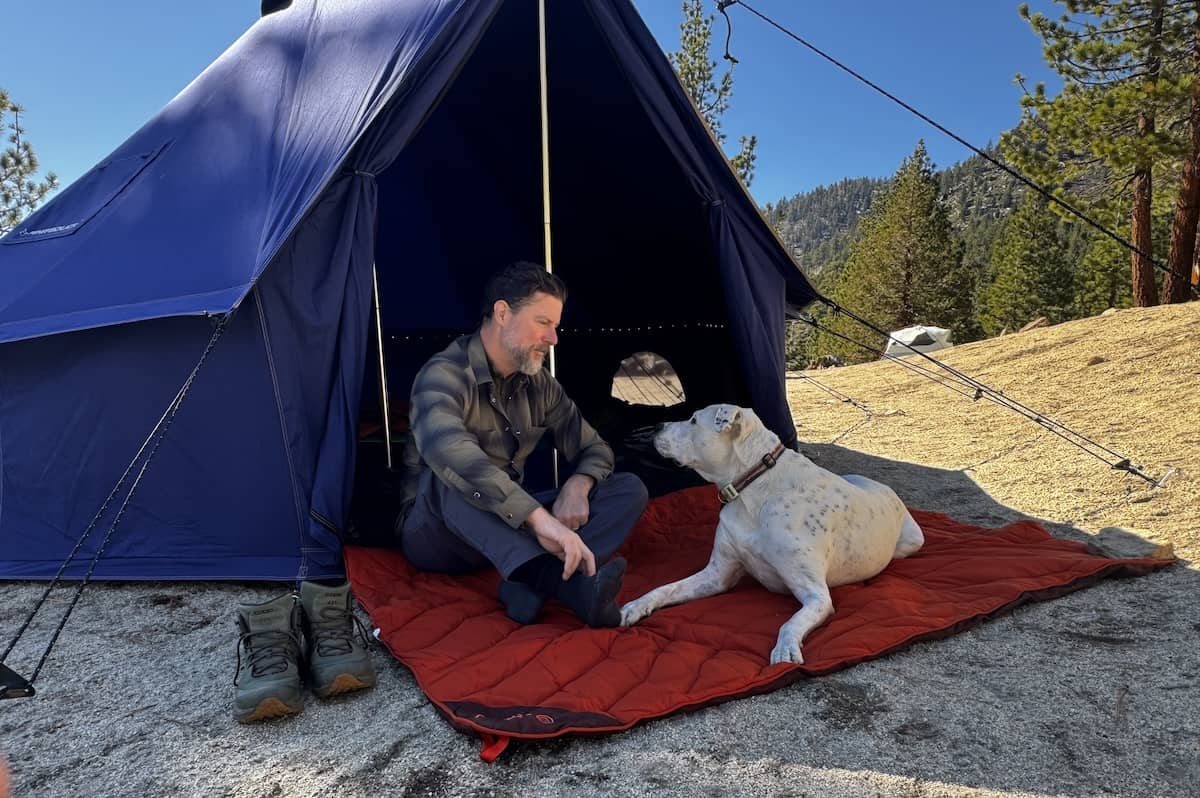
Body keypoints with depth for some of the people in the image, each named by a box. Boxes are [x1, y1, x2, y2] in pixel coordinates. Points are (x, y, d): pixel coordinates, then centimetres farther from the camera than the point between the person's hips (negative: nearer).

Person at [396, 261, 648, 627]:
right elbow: (449, 453, -42)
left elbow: (594, 449, 8)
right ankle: (557, 580, -53)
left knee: (629, 488, -9)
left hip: (508, 527, 6)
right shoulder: (444, 374, -21)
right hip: (434, 534, -6)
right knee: (450, 476, -39)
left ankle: (534, 582, -34)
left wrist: (577, 485, -17)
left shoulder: (539, 385, 1)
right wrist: (540, 518, -52)